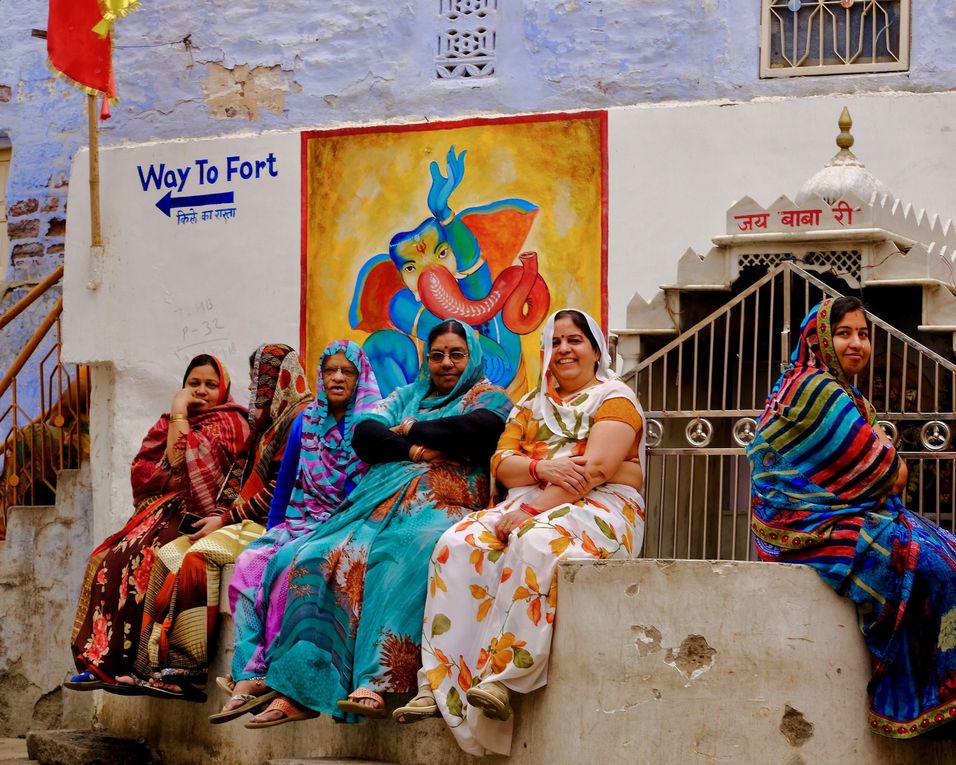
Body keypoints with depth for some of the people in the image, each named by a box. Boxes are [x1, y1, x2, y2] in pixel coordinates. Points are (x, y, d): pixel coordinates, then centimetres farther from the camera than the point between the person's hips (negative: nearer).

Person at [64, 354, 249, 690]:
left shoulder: (230, 421, 2)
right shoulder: (170, 422, 23)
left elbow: (183, 460, -12)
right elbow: (140, 470, 9)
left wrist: (180, 413, -5)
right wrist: (172, 479, -9)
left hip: (197, 516, -7)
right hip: (162, 509, 7)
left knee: (137, 558, -30)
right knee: (105, 559, -17)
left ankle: (113, 664, -27)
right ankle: (99, 661, -20)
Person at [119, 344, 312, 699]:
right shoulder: (265, 424, 22)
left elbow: (281, 490, -17)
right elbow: (241, 476, 19)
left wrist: (227, 519, -14)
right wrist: (219, 514, 1)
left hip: (271, 526, -10)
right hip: (244, 523, 10)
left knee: (198, 558, -28)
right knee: (169, 555, -5)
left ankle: (187, 671, -28)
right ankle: (156, 663, -14)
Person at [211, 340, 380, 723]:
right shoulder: (307, 421, 16)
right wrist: (272, 532, 13)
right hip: (298, 524, 5)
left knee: (285, 562, -32)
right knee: (248, 562, -24)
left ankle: (256, 672, -29)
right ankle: (248, 678, -34)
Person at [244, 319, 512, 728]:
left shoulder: (489, 399, 14)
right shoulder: (406, 396, 29)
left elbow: (476, 430, -10)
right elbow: (364, 434, 11)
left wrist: (413, 430, 2)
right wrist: (417, 450, -5)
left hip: (439, 510, -5)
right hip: (379, 506, 5)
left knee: (402, 560, -38)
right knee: (319, 559, -21)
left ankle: (374, 684, -48)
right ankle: (299, 691, -27)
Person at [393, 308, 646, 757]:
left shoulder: (614, 399, 3)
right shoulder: (530, 405, 23)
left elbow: (594, 469, -13)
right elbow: (501, 464, 10)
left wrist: (530, 511, -20)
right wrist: (541, 469, -13)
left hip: (598, 510, -6)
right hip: (528, 508, 6)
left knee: (536, 546, -39)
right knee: (459, 546, -23)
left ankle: (504, 678, -40)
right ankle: (439, 682, -30)